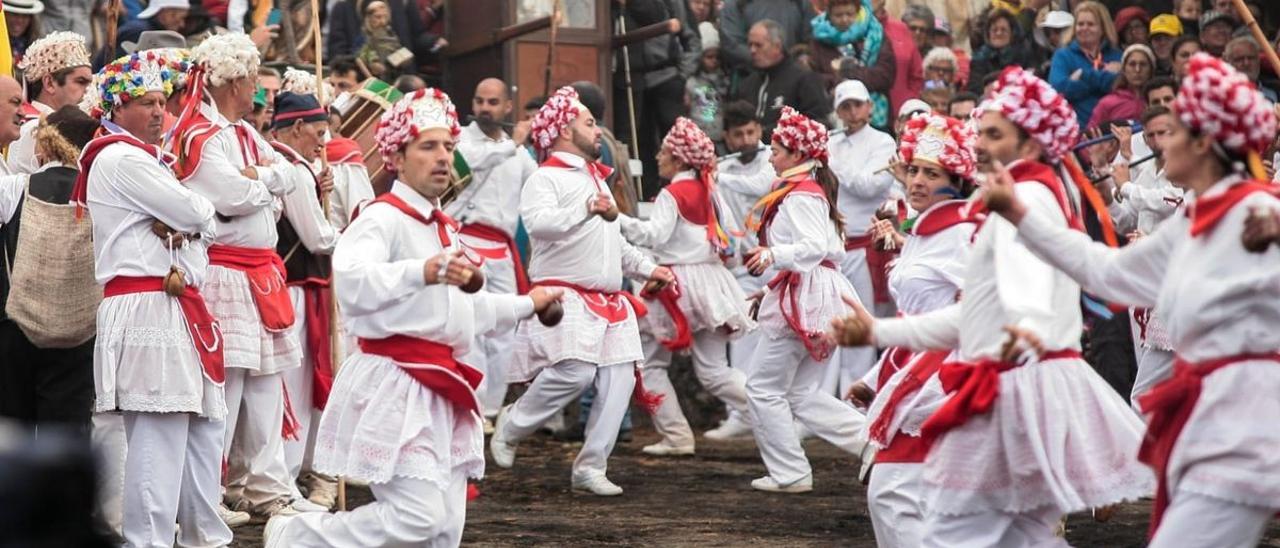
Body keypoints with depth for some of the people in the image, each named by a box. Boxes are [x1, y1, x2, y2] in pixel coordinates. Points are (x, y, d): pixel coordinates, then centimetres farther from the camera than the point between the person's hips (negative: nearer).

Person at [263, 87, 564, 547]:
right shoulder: (383, 218, -10)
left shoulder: (446, 229, 22)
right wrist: (424, 271, -44)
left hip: (441, 391, 9)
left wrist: (527, 303, 44)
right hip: (395, 386, -9)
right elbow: (351, 280, -32)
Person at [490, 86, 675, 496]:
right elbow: (537, 221, -27)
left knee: (620, 379, -2)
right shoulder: (546, 178, -5)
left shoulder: (597, 179, 26)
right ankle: (510, 427, 1)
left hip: (609, 300, 9)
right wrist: (586, 209, -38)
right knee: (574, 371, -22)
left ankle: (591, 466, 3)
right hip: (565, 295, -9)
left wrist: (647, 268, 32)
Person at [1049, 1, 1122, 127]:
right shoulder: (1063, 56, 9)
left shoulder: (1116, 56, 13)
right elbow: (1059, 89, -9)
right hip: (1075, 127, -1)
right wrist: (1104, 76, -7)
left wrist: (1084, 76, -10)